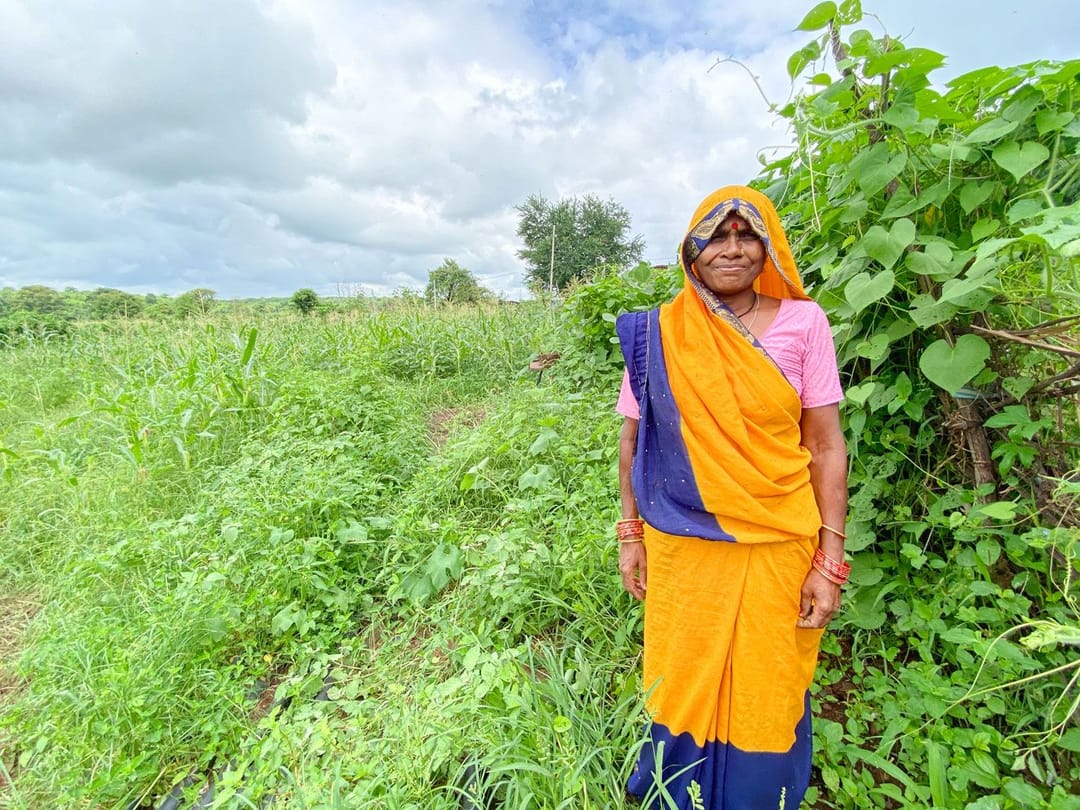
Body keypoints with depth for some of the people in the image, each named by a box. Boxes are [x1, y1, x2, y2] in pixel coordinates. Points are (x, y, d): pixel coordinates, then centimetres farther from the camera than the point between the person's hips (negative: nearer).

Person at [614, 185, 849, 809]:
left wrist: (830, 559, -6)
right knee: (685, 688, 17)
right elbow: (633, 440, 3)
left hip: (779, 549, 0)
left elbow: (826, 445, -3)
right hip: (682, 548, 1)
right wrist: (630, 535, 3)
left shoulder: (802, 322, -4)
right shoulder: (658, 333, -3)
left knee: (766, 698, 15)